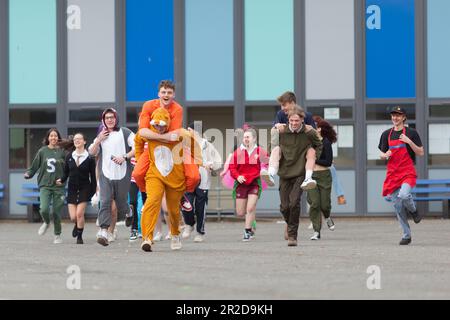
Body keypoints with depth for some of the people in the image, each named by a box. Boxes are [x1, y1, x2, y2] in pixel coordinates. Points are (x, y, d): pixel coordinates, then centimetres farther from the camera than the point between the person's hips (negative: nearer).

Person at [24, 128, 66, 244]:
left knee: (57, 212, 1)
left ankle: (57, 235, 21)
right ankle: (46, 223, 19)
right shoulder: (42, 151, 4)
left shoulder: (62, 152, 2)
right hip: (45, 185, 0)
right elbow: (34, 166, 8)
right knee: (44, 209, -16)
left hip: (59, 186, 0)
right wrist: (28, 174, -8)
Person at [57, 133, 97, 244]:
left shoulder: (90, 158, -4)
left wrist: (94, 192, -3)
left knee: (79, 213, -13)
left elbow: (93, 176, -1)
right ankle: (77, 225, 34)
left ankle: (79, 236, 6)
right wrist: (62, 180, -9)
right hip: (72, 189, 3)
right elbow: (66, 173, 10)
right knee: (73, 217, -2)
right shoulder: (69, 157, 5)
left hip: (84, 189, -3)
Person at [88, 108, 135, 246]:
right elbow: (92, 152, 14)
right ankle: (103, 232, -21)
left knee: (121, 203, 5)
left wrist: (124, 157, -14)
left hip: (122, 173, -2)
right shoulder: (101, 135, 18)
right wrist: (99, 140, -2)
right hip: (105, 174, 2)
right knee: (105, 202, -12)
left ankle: (128, 214, 40)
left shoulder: (125, 133, 4)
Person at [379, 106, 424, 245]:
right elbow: (382, 154, 17)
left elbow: (420, 153, -1)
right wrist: (385, 155, -7)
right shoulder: (386, 134, 11)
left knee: (404, 195, -30)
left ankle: (413, 211, 4)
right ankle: (406, 235, 12)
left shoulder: (411, 133, 0)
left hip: (408, 172, -4)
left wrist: (409, 142, -15)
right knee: (397, 206, 1)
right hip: (392, 173, 4)